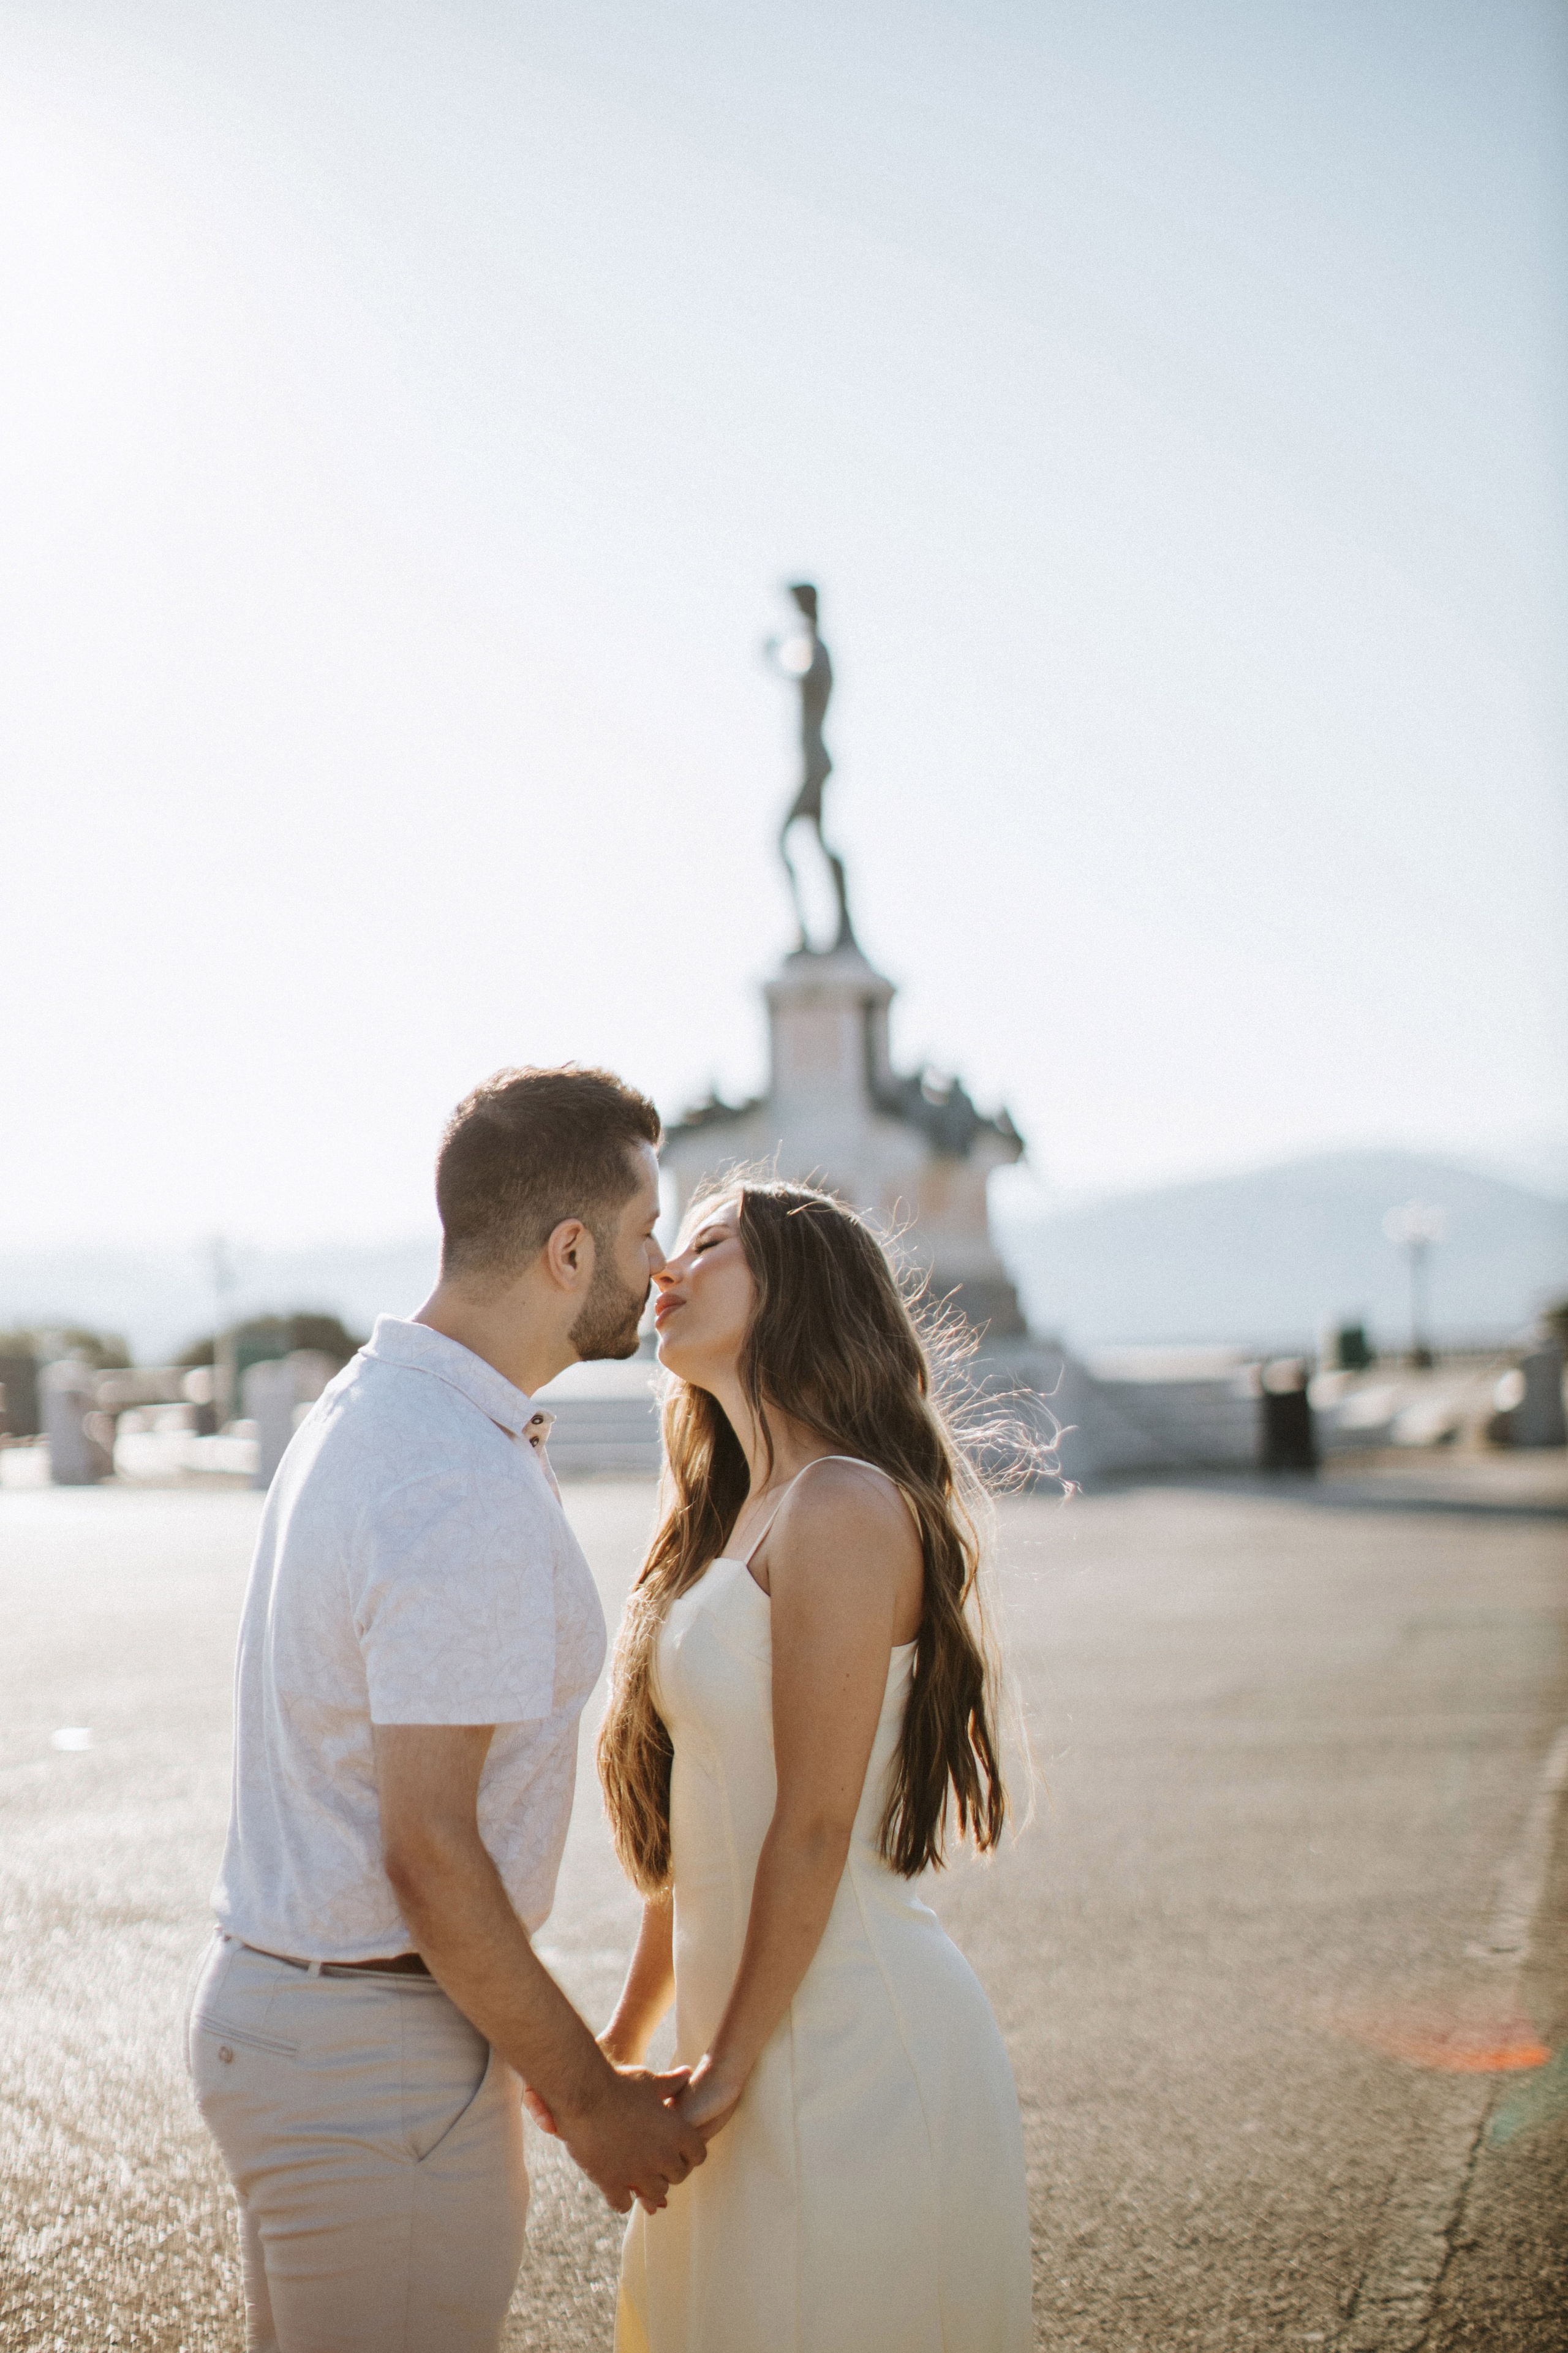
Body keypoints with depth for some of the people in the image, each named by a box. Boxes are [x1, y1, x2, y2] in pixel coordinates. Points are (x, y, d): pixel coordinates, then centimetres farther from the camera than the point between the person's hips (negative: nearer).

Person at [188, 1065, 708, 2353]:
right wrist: (591, 2098, -14)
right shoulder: (467, 1496, -24)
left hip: (273, 2003, 10)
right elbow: (429, 1851, -23)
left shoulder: (364, 1409, 8)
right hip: (381, 2055, -10)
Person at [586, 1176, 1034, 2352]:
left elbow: (814, 1825, -17)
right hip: (776, 2042, 9)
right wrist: (627, 2037, 18)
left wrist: (730, 2068, -13)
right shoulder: (740, 1518, 14)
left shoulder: (845, 1509, -15)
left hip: (851, 2044, -9)